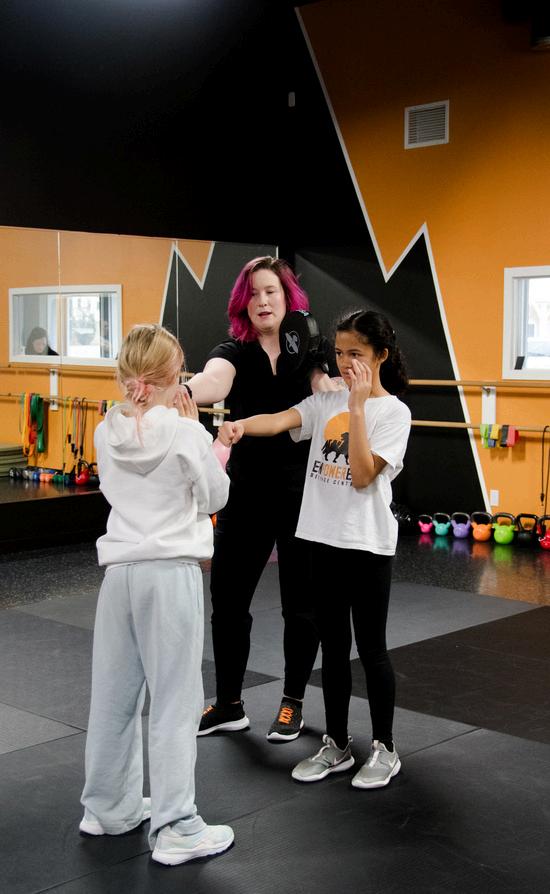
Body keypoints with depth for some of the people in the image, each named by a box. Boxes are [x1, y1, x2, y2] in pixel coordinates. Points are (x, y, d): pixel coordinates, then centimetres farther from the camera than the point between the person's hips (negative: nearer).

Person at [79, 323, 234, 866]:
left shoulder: (107, 433, 3)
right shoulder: (186, 433, -11)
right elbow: (215, 497, 1)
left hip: (120, 571, 5)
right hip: (173, 572, -5)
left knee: (114, 694, 15)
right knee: (175, 702, 1)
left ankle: (109, 807, 31)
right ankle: (175, 829, 6)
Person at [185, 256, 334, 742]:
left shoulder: (309, 351, 0)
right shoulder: (234, 352, -6)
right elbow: (214, 381, -29)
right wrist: (182, 390, -51)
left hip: (302, 493, 0)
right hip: (246, 492, 0)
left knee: (301, 604, 8)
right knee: (227, 599, 5)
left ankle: (293, 703, 26)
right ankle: (229, 705, 23)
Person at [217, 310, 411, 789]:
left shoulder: (393, 412, -7)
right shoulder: (326, 401, 7)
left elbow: (362, 475, -18)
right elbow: (281, 420, -11)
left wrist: (358, 407, -19)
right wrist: (240, 425, -32)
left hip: (368, 543, -5)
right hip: (324, 538, 5)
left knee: (371, 648, 4)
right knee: (333, 647, 12)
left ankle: (385, 749, 19)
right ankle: (337, 746, 24)